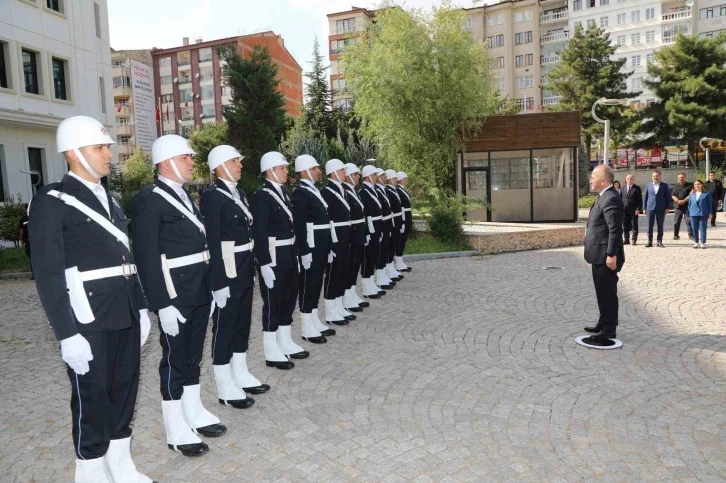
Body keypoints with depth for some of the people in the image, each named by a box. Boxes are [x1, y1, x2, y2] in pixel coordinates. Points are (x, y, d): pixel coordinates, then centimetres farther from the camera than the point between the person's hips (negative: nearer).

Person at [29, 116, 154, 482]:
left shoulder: (110, 200, 15)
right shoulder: (51, 201, -8)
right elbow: (48, 274, -13)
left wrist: (141, 308, 15)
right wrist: (67, 334, -17)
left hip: (125, 317, 7)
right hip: (88, 322, -7)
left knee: (125, 392, 16)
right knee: (92, 401, 6)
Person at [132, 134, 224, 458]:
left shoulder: (185, 195, 13)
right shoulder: (149, 200, -13)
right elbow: (147, 257, -17)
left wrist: (208, 289, 15)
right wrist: (163, 303, -20)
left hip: (199, 292, 8)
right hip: (174, 295, -8)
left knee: (193, 355, 18)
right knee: (174, 358, 5)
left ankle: (194, 412, 33)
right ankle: (176, 430, 19)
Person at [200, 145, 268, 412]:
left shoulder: (239, 193, 13)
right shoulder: (212, 196, -13)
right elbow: (212, 242, -18)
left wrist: (251, 269, 13)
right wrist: (219, 281, -21)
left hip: (245, 269, 9)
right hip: (226, 271, -8)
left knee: (242, 323, 17)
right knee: (224, 327, 3)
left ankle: (240, 374, 32)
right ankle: (225, 387, 15)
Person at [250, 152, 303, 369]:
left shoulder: (284, 192, 12)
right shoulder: (261, 196, -14)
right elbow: (259, 233, -18)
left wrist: (295, 254, 14)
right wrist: (265, 263, -22)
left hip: (289, 255, 9)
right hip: (273, 257, -8)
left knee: (289, 298, 16)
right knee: (273, 302, 1)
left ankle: (285, 342, 31)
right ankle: (271, 351, 13)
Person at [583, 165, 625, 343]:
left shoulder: (610, 198, -19)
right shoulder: (604, 197, 14)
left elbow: (615, 230, -24)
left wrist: (612, 254, -26)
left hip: (605, 256, -11)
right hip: (600, 255, 11)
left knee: (607, 293, -1)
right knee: (603, 292, 18)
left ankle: (609, 329, 8)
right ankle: (604, 324, 29)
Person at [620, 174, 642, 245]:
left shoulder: (637, 188, 1)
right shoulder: (623, 188, 11)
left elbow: (640, 200, -2)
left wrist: (638, 209, -11)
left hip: (634, 210, -3)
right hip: (624, 210, 3)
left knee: (634, 226, 2)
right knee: (625, 226, 6)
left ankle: (634, 240, 9)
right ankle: (626, 239, 14)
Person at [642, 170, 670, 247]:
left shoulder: (664, 186, 5)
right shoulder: (648, 186, 9)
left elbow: (668, 197, 5)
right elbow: (645, 197, 9)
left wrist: (667, 207, -3)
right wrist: (644, 208, 4)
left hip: (661, 209, -1)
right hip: (650, 208, 1)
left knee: (660, 226, 4)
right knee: (650, 226, -1)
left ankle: (660, 242, 10)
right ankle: (650, 242, 5)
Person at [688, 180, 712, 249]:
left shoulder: (706, 194, 1)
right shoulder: (692, 195, 10)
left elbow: (709, 204, 1)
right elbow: (689, 204, 13)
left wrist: (710, 213, -3)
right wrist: (689, 214, 10)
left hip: (703, 214, -3)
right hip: (693, 214, 3)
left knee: (702, 229, -2)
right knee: (695, 229, 7)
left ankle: (703, 243, 5)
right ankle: (696, 242, 18)